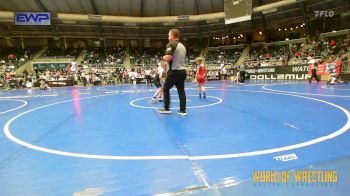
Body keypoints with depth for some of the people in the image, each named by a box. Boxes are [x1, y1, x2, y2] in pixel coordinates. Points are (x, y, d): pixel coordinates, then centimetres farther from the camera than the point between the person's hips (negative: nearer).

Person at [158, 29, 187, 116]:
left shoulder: (171, 44, -9)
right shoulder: (182, 46, 16)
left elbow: (168, 58, -21)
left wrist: (164, 57, 1)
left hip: (174, 71, -7)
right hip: (182, 71, 7)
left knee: (166, 89, 9)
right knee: (181, 91, 7)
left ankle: (166, 109, 13)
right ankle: (183, 110, 7)